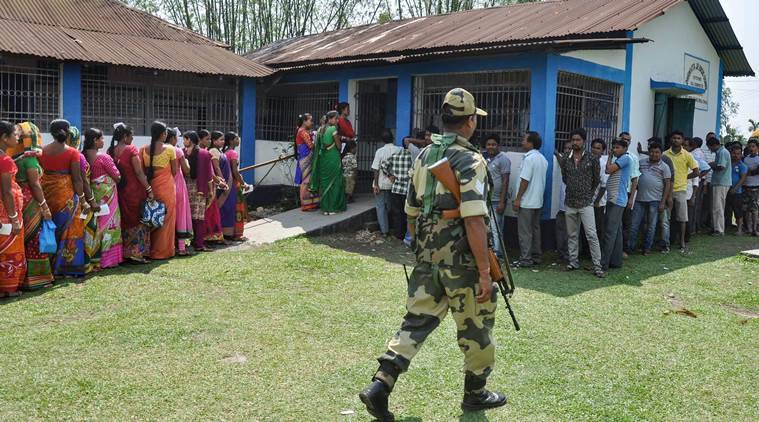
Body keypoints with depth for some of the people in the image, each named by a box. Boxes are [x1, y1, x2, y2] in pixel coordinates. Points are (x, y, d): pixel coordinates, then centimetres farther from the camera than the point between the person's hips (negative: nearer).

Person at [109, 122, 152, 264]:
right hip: (134, 190, -6)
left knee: (124, 221, 15)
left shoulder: (111, 151, 4)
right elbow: (139, 172, -16)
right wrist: (149, 189, -13)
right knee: (138, 220, 4)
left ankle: (124, 253, 19)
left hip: (119, 190, 6)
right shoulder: (131, 149, -13)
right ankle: (136, 253, 1)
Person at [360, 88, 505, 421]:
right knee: (475, 326, 12)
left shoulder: (424, 157, 9)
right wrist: (485, 273, -19)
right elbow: (474, 222, -22)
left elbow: (412, 213, 16)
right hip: (461, 261, -6)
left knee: (417, 321, 11)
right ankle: (475, 393, 28)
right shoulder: (471, 161, -14)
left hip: (427, 257, 7)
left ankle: (380, 385, 1)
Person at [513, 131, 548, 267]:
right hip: (538, 201, 8)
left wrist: (517, 199, -15)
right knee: (535, 229, 13)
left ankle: (525, 259, -1)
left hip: (527, 202, -8)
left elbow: (525, 180, -18)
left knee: (525, 232, -3)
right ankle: (536, 256, 17)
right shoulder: (543, 159, 11)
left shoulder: (529, 158, -16)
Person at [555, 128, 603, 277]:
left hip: (586, 203, -4)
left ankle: (597, 266, -4)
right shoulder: (565, 159, 4)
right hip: (570, 203, 4)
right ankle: (573, 262, 22)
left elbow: (597, 180, 5)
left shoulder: (592, 159, -5)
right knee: (572, 235, 12)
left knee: (591, 235, -8)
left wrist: (588, 194, 11)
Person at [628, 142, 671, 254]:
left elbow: (667, 185, -1)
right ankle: (630, 247, 9)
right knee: (634, 225, 3)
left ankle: (647, 247, 17)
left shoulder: (664, 167, 1)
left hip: (655, 200, -2)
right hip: (640, 199, 2)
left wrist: (663, 202, -7)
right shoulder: (641, 162, 8)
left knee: (651, 226, 6)